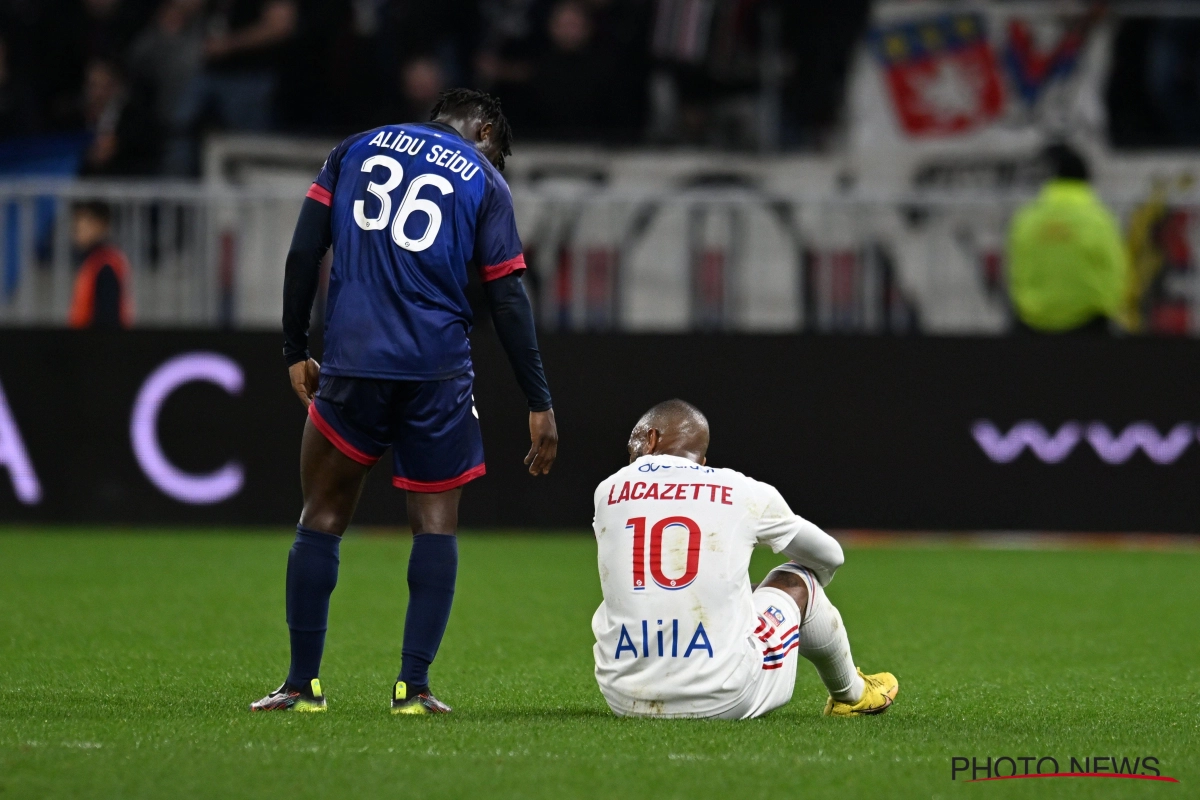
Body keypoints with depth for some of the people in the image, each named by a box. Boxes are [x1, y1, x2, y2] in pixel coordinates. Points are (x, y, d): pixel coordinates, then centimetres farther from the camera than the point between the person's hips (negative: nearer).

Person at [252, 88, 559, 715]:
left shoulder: (355, 150, 14)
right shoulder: (483, 181, 7)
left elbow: (303, 254, 7)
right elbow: (507, 301, 3)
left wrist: (295, 352, 13)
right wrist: (539, 404, 6)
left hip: (351, 363, 1)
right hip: (437, 372, -1)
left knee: (322, 517, 10)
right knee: (436, 522, 8)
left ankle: (303, 682, 8)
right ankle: (413, 685, 0)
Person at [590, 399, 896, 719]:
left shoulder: (609, 491, 9)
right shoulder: (745, 494, 5)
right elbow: (828, 556, 24)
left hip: (624, 701, 1)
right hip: (722, 701, -1)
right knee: (796, 580, 25)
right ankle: (850, 694, 47)